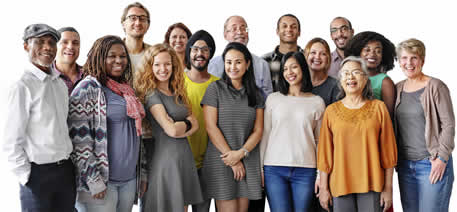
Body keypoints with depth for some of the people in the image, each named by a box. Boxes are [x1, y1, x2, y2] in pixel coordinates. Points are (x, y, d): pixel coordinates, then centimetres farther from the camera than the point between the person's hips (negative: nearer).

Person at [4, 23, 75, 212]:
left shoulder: (60, 84, 7)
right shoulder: (23, 87, -13)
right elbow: (11, 143, -14)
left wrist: (67, 164, 12)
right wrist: (27, 178, -12)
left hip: (66, 170, 6)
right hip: (38, 174, -6)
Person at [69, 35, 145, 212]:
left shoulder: (126, 89, 14)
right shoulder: (88, 88, -9)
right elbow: (79, 139, -15)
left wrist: (142, 174, 19)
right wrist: (93, 180, -19)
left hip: (129, 178, 7)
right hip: (102, 182, -7)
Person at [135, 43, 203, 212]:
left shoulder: (177, 93, 13)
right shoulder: (152, 94, -10)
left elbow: (195, 125, 6)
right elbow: (171, 130, -18)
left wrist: (179, 127, -12)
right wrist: (187, 123, 1)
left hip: (185, 157, 7)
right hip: (165, 158, -7)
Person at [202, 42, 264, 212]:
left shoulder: (256, 94, 10)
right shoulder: (215, 89, 0)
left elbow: (258, 130, 6)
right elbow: (210, 127, -6)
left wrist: (241, 153, -11)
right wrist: (232, 158, -8)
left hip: (248, 162, 3)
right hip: (220, 161, -3)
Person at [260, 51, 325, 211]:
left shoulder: (317, 102, 8)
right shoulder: (273, 99, 8)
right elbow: (264, 135, 9)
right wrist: (259, 168, 5)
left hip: (305, 171, 0)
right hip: (274, 169, 0)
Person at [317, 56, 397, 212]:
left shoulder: (378, 108, 3)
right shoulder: (331, 111, 4)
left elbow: (388, 150, 3)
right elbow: (324, 152, 4)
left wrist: (388, 188, 0)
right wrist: (323, 188, 1)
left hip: (371, 186, 0)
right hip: (340, 185, 1)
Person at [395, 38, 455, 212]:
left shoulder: (435, 87, -7)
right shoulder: (398, 88, 9)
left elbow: (449, 124, -9)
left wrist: (441, 158, -14)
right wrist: (396, 159, 10)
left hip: (432, 164, -5)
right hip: (405, 165, 5)